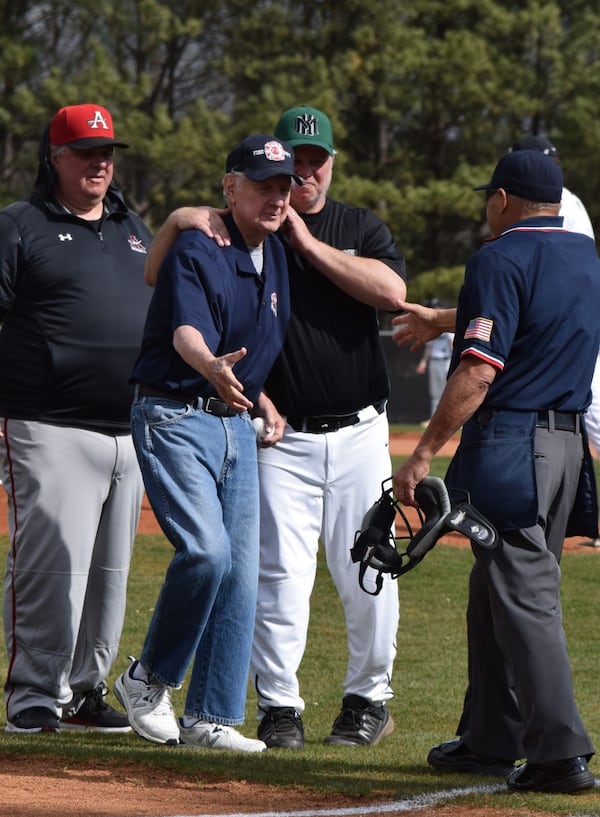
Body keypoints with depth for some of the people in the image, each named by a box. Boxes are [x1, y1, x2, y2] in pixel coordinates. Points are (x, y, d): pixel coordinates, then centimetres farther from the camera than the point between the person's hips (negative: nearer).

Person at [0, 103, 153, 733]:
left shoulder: (134, 229, 19)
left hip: (130, 432, 7)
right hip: (51, 434, -7)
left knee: (110, 570, 9)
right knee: (51, 563, -11)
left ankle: (83, 690, 18)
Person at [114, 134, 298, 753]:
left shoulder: (275, 256, 10)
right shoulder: (197, 250, -14)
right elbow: (186, 331, -30)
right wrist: (214, 368, -49)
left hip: (237, 423, 8)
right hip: (175, 418, -8)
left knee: (241, 569, 2)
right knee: (206, 549, -22)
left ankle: (210, 717, 8)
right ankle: (149, 681, -4)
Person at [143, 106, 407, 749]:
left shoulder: (361, 228, 10)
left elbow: (392, 291, -10)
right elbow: (155, 276, -2)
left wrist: (310, 244, -11)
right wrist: (179, 222, -21)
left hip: (359, 433, 1)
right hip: (282, 436, -1)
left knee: (366, 574, 2)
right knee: (280, 575, -6)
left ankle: (369, 697, 17)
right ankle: (278, 706, 2)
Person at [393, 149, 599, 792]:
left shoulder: (501, 258, -11)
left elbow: (479, 372, -19)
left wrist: (425, 452, -18)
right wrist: (439, 320, 45)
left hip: (509, 444, -8)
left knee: (524, 599, -9)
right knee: (495, 590, 18)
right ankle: (490, 740, 23)